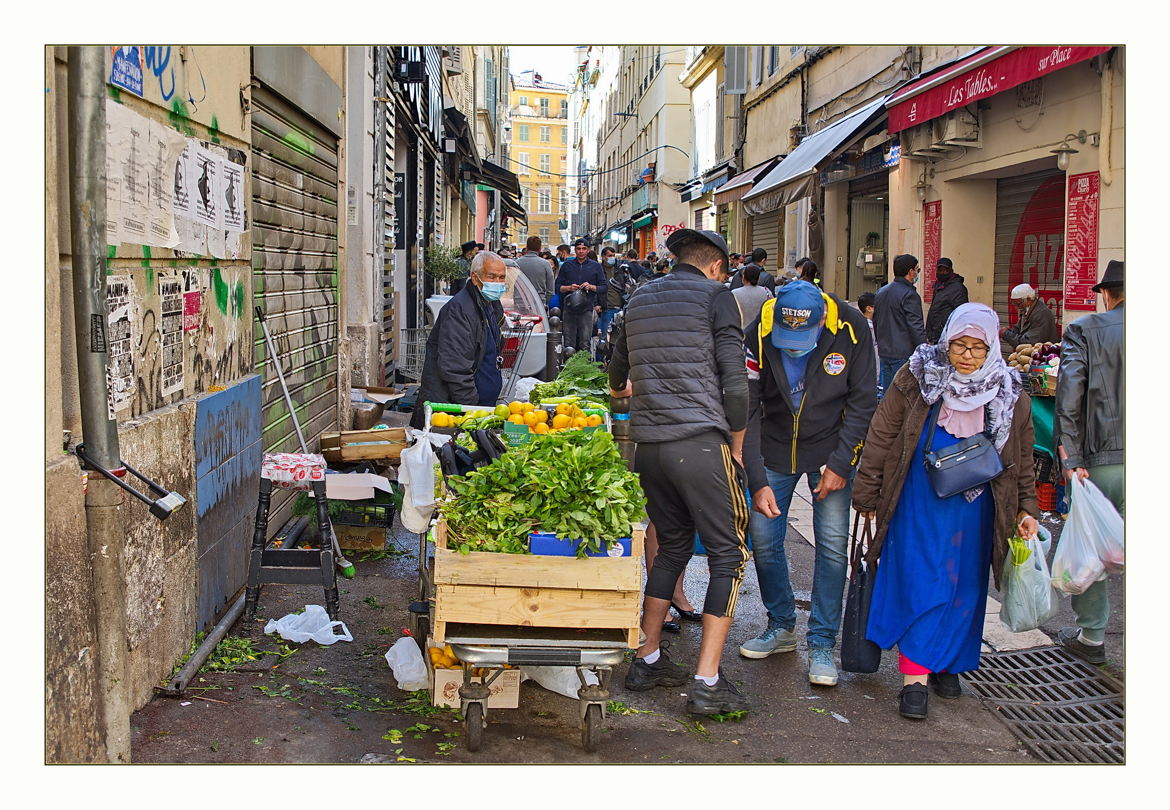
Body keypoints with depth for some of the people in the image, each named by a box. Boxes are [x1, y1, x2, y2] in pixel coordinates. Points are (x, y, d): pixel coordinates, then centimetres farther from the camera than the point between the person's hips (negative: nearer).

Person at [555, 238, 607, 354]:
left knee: (585, 344, -4)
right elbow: (558, 287, 11)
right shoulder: (567, 265, 12)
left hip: (587, 309, -1)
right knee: (569, 344, 2)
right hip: (569, 309, 1)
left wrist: (591, 287, -10)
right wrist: (568, 288, -8)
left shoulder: (595, 266, 10)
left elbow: (604, 287, 8)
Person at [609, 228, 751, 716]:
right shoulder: (715, 296, -1)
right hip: (700, 441, -6)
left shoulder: (640, 299, 17)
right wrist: (736, 447, 3)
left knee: (673, 546, 21)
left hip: (648, 446, 7)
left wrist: (620, 389, 55)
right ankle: (706, 684, -2)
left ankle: (646, 661, 24)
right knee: (728, 555, 1)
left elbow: (617, 366, 32)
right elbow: (734, 379, -8)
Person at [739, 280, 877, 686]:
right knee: (763, 538, 2)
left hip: (831, 451, -1)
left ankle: (822, 643, 8)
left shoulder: (850, 328, -20)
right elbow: (746, 412, -15)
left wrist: (840, 464, -14)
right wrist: (757, 482, -21)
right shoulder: (758, 335, -20)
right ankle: (781, 626, 24)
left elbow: (862, 402, -9)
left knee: (833, 543, -5)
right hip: (775, 451, 1)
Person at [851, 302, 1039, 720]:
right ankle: (915, 677, -5)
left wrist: (1026, 509, 5)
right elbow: (880, 437, -1)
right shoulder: (915, 379, -5)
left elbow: (1022, 459, 11)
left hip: (974, 510, 3)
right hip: (918, 504, -3)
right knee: (920, 584, -8)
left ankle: (947, 663, 26)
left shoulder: (1009, 395, 2)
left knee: (964, 587, 9)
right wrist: (867, 493, -1)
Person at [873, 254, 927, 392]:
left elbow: (875, 321, 21)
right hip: (904, 354, -8)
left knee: (886, 390, 14)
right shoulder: (909, 295, -14)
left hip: (884, 353, 8)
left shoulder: (881, 292, 12)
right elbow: (916, 328, -16)